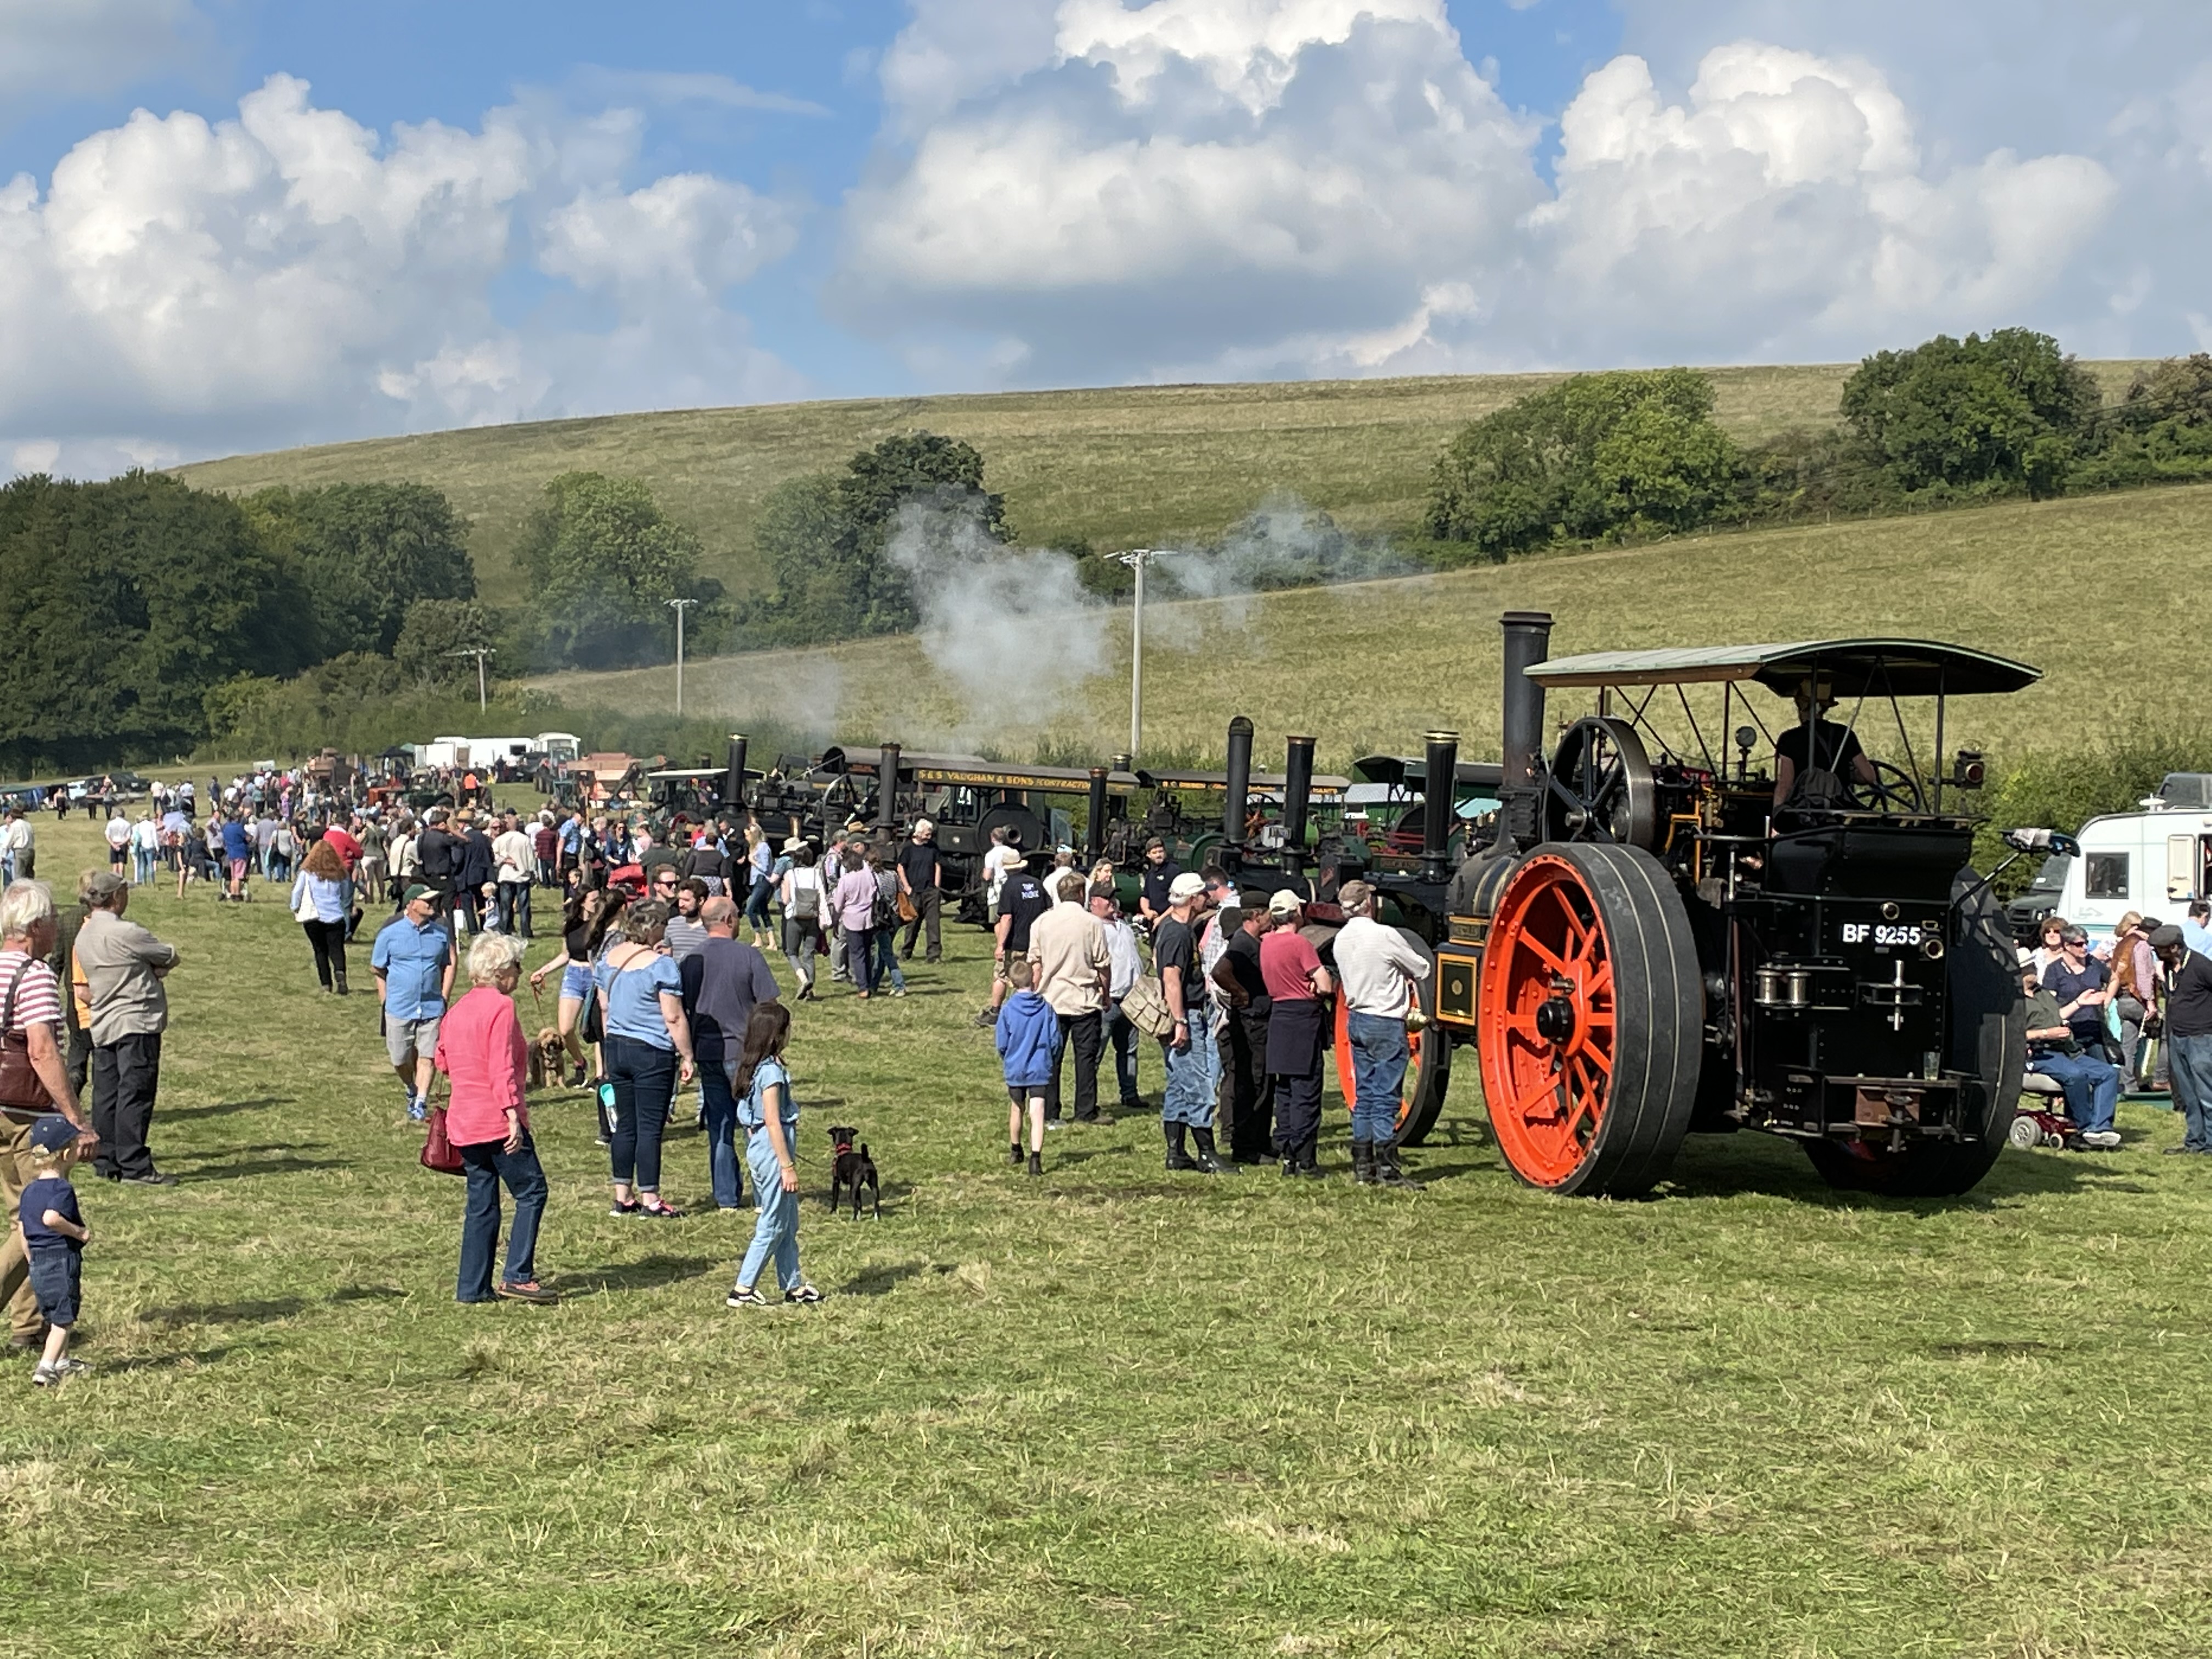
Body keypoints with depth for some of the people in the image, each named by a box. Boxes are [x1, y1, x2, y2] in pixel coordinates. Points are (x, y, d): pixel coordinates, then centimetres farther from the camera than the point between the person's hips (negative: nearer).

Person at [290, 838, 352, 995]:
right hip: (336, 916, 1)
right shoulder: (339, 874, 5)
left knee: (320, 950, 11)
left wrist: (295, 908, 22)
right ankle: (340, 972, -31)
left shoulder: (307, 873, -2)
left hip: (313, 916, -1)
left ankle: (326, 984, 8)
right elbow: (345, 895, 17)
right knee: (337, 949, -2)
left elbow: (297, 891, 4)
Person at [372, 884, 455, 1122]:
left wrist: (443, 997, 4)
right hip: (399, 1009, -1)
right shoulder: (391, 933, -3)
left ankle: (421, 1104, 6)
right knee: (400, 1059, 8)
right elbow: (378, 969, 4)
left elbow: (449, 965, 12)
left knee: (426, 1057, -3)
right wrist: (385, 1002, 3)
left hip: (432, 1008, 1)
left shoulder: (441, 933, 3)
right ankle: (411, 1091, 36)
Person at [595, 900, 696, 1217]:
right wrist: (687, 1057, -7)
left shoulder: (608, 959, 7)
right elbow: (674, 1018, -15)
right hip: (652, 1053, -7)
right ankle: (650, 1200, 1)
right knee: (650, 1128, -2)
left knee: (625, 1125, 12)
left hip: (616, 1049, 7)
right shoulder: (659, 965, -15)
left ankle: (622, 1197, 16)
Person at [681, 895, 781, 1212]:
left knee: (719, 1129, 10)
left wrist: (690, 1052, 17)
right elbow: (768, 1007, -9)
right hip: (746, 1052, -3)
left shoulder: (690, 961, 1)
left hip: (709, 1054, 3)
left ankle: (727, 1198, 11)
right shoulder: (748, 956, -9)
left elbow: (680, 1012, 6)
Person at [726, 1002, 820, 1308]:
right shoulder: (772, 1071, -19)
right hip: (772, 1150, -10)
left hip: (757, 1145, 10)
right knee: (773, 1225, -2)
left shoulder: (752, 1066, 9)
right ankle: (743, 1289, 1)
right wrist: (788, 1166, -18)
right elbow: (773, 1122, -20)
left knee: (788, 1224, 16)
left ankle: (793, 1285, 22)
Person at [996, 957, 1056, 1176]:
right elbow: (1055, 1041, -2)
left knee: (1016, 1109, 21)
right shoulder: (1046, 1008, -7)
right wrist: (1052, 1063, 15)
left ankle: (1015, 1152, 39)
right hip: (1040, 1070, -1)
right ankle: (1036, 1158, -18)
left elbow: (1002, 1044, -4)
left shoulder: (1008, 1010, -10)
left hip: (1015, 1070, 1)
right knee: (1037, 1113, -5)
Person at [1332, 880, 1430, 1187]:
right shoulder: (1385, 936, -15)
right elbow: (1422, 970, -5)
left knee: (1364, 1096, 11)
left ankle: (1363, 1167, 14)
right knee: (1385, 1099, -5)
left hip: (1356, 1020, 7)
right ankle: (1387, 1170, -5)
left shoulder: (1342, 940, 6)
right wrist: (1405, 974, 16)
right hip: (1386, 1023, -7)